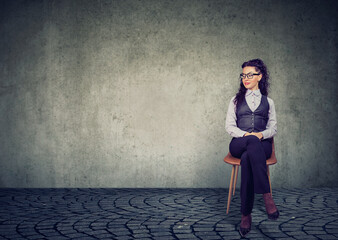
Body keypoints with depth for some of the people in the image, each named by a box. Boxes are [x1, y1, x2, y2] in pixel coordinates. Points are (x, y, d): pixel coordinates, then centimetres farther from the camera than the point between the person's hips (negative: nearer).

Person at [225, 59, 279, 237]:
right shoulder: (236, 100, 21)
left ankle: (246, 215, -43)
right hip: (239, 143, 0)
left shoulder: (268, 101, 21)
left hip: (262, 145, 0)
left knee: (247, 158, -39)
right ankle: (266, 195, -48)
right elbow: (229, 125, 9)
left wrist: (262, 134, -11)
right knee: (252, 142, -40)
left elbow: (273, 128, 13)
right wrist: (245, 135, -11)